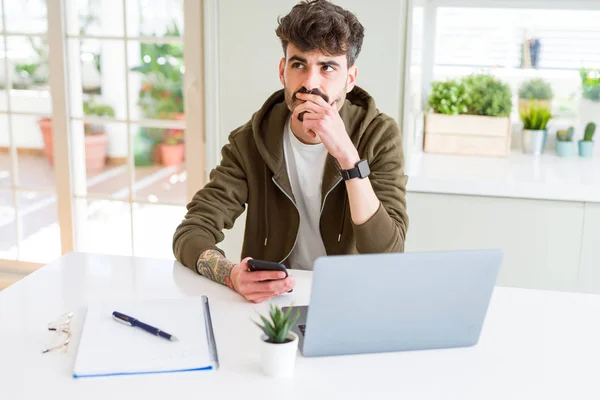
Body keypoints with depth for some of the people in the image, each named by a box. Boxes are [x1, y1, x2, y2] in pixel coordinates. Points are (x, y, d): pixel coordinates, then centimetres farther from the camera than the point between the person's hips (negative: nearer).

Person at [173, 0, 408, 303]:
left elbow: (388, 261, -19)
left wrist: (347, 155, -29)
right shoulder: (252, 140, -6)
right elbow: (190, 233, -11)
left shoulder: (379, 136, -11)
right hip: (268, 302, 1)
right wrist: (232, 275, -32)